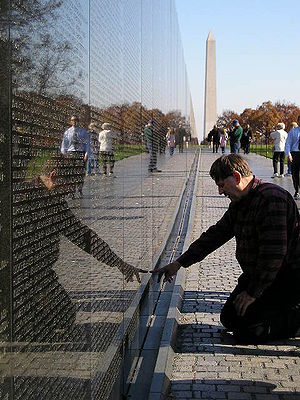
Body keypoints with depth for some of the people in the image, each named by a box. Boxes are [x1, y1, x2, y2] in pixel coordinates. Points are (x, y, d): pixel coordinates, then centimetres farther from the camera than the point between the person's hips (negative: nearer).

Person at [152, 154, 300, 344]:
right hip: (256, 275, 10)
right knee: (229, 319, 9)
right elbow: (216, 234, 14)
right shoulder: (239, 203, 8)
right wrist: (178, 263, 12)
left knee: (246, 331, -14)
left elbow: (274, 253, -27)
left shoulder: (272, 198, -23)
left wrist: (253, 293, -20)